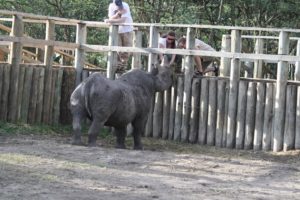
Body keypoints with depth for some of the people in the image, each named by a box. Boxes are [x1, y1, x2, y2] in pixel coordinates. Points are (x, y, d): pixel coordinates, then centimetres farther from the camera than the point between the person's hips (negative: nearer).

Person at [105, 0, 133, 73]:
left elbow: (122, 20, -31)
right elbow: (111, 18, -16)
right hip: (117, 30, 2)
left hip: (127, 29, -2)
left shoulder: (125, 6, -23)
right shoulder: (111, 6, -11)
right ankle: (118, 65, 0)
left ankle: (123, 66, 7)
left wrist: (110, 21, -31)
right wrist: (118, 13, -33)